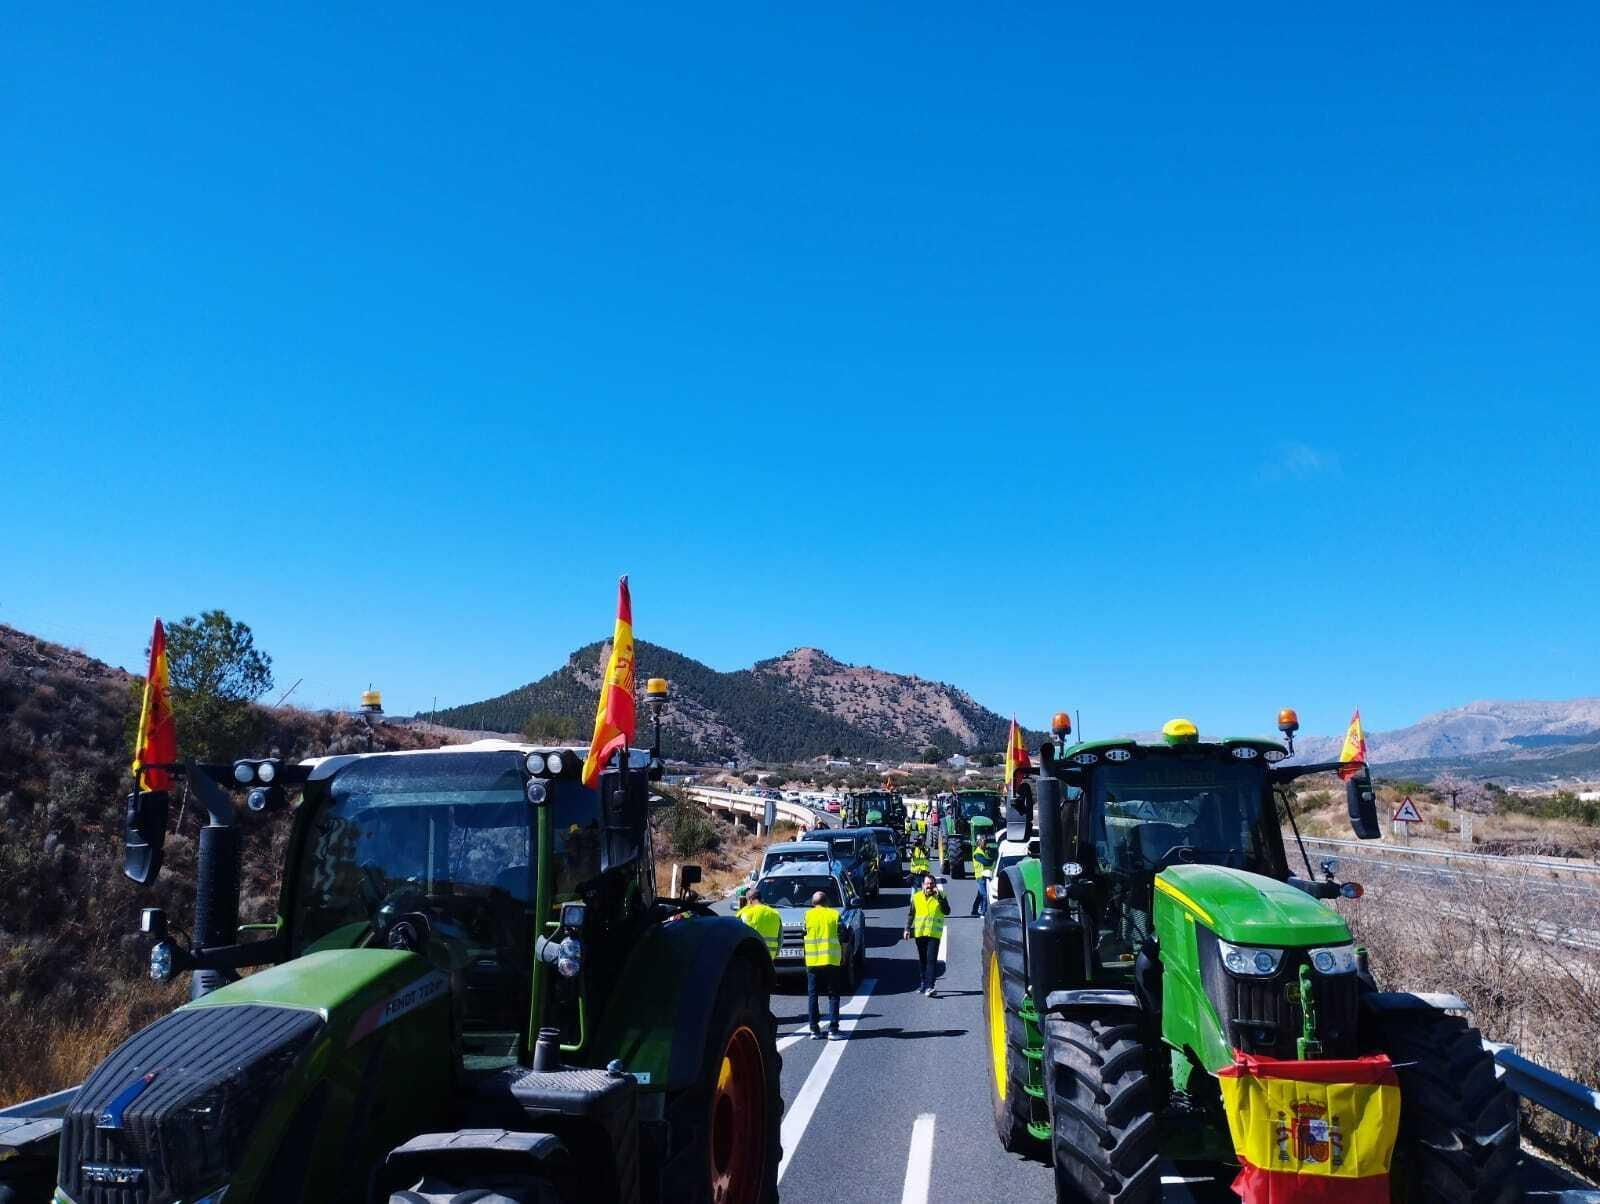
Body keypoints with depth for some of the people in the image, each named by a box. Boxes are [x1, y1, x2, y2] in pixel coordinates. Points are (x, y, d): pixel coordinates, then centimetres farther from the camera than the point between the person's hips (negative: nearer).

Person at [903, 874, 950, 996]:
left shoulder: (940, 896, 3)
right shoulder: (916, 897, 9)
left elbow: (947, 911, -11)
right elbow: (910, 914, 14)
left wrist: (939, 897, -18)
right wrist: (908, 929, 6)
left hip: (934, 933, -3)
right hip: (919, 933, 3)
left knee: (931, 960, -13)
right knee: (922, 960, 13)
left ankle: (929, 987, -17)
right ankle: (924, 983, 27)